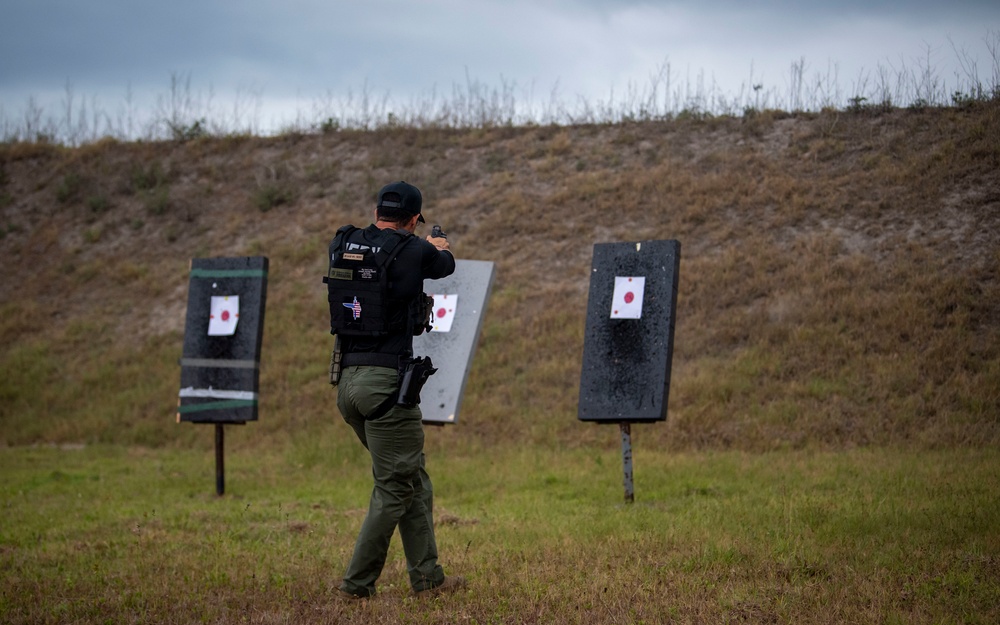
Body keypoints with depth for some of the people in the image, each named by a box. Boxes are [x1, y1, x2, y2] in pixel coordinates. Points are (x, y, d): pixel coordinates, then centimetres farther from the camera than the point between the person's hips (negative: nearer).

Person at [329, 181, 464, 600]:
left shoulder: (343, 245, 8)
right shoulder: (415, 252, -7)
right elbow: (446, 265, 14)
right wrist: (437, 247, 39)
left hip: (348, 381, 7)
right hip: (386, 383, -7)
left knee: (415, 483, 16)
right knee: (394, 489, 2)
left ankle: (428, 578, 18)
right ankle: (356, 585, 3)